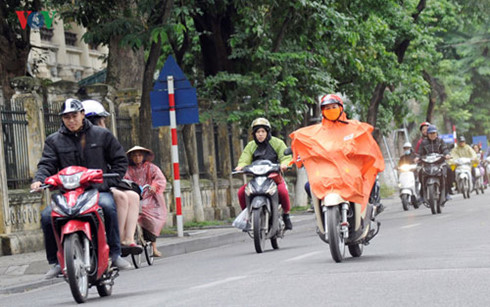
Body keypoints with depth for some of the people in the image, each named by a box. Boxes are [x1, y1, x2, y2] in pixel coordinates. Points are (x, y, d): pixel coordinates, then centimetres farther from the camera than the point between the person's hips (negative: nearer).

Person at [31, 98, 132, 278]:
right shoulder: (54, 141, 12)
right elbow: (47, 164, 0)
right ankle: (55, 262, -9)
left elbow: (120, 160, 13)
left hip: (98, 190, -1)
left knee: (107, 206, -36)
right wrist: (38, 180, -22)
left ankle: (115, 253, -23)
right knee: (47, 216, -25)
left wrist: (109, 182, -2)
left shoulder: (102, 135, 11)